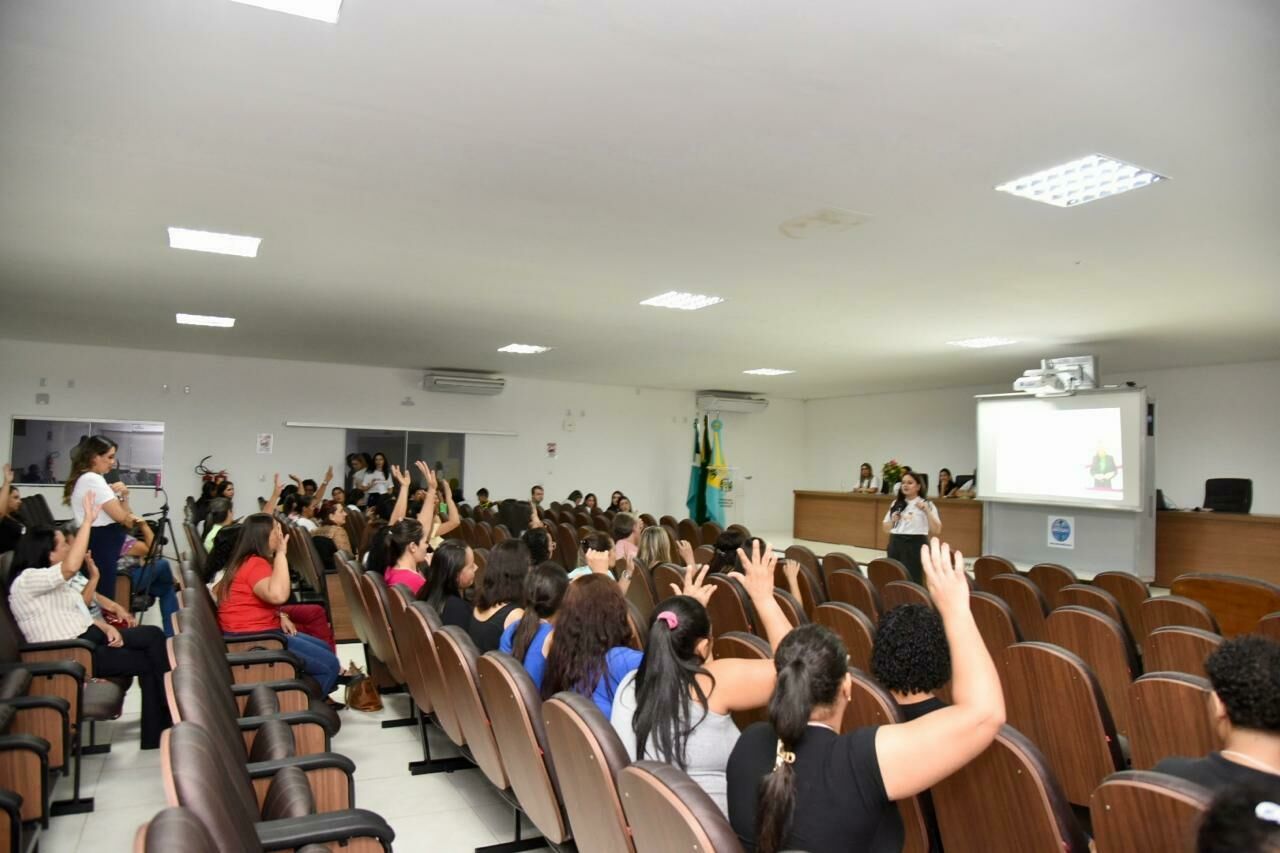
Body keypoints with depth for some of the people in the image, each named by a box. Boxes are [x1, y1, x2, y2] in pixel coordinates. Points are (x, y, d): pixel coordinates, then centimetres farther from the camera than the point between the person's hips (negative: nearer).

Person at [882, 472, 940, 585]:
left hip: (916, 545, -5)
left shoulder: (926, 504, -1)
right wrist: (893, 520, -4)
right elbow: (886, 529, 16)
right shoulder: (896, 504, 12)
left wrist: (927, 511, -18)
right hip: (895, 544, 5)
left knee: (912, 579, -7)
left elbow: (937, 531, -9)